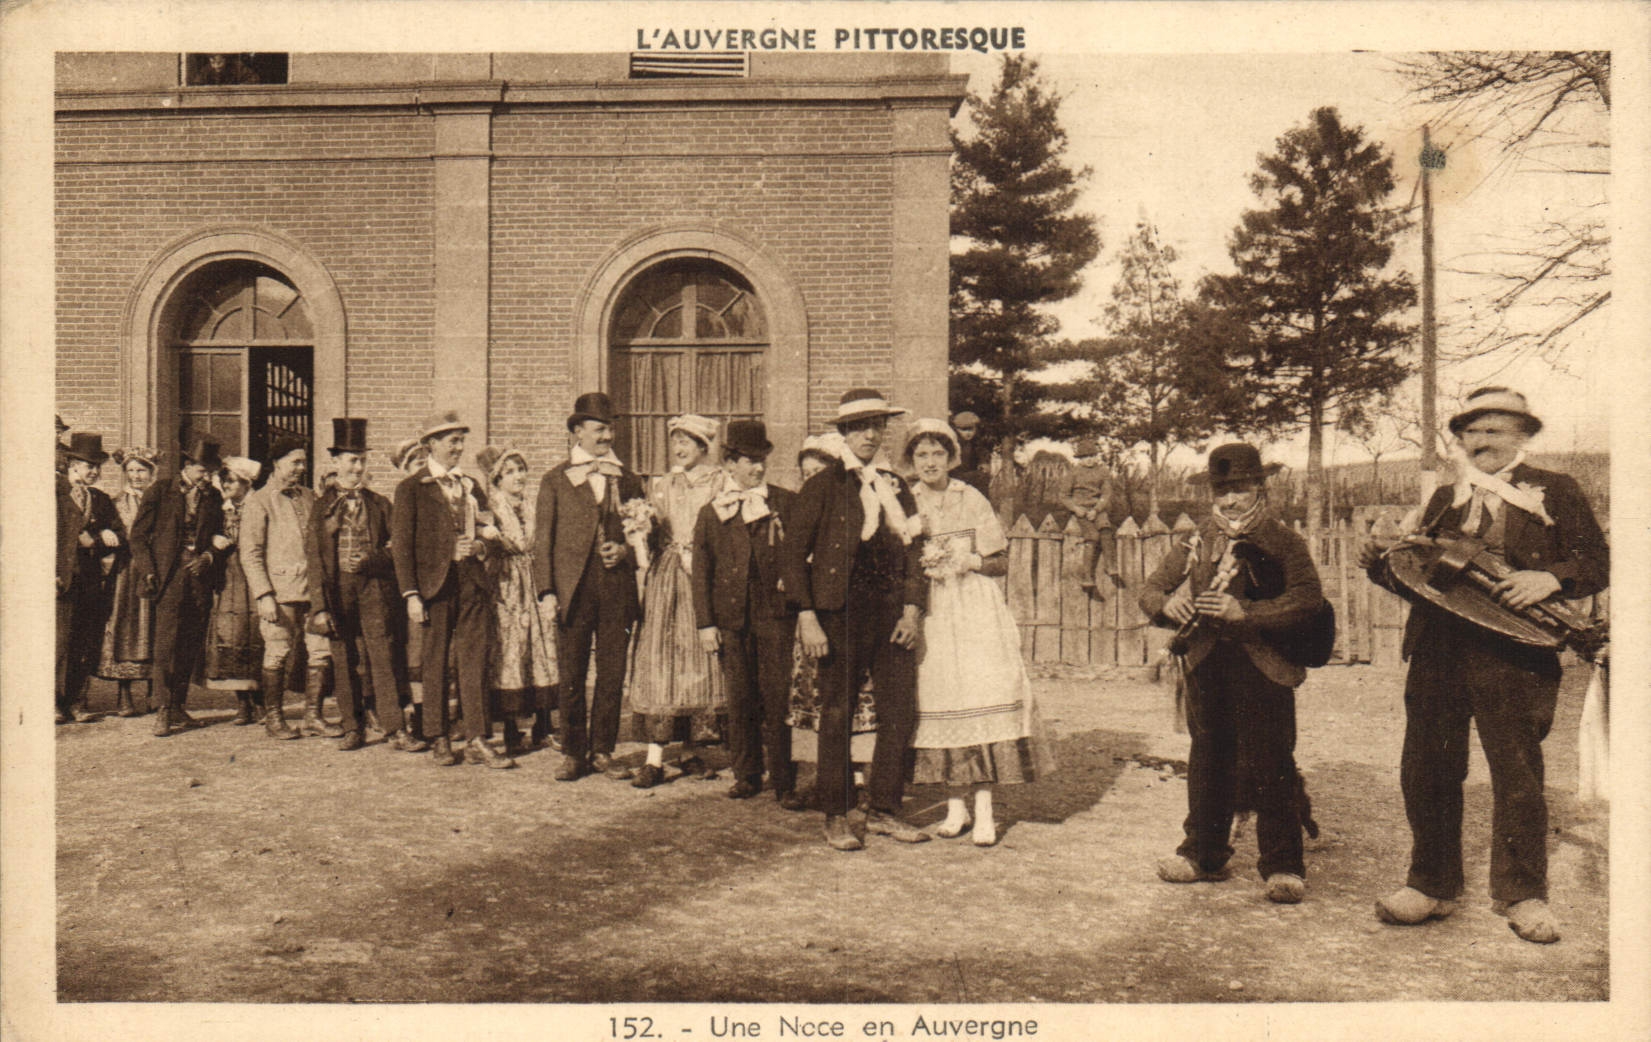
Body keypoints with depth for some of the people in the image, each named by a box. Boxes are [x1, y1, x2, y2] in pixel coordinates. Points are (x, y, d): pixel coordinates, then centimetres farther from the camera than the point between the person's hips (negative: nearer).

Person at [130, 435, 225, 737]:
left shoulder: (213, 498, 13)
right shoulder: (160, 492, 3)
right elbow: (138, 535, 4)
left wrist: (208, 556, -1)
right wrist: (147, 572, -6)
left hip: (200, 577, 4)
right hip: (169, 576, -4)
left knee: (192, 645, 5)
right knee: (166, 641, -10)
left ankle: (178, 706, 15)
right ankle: (163, 710, -7)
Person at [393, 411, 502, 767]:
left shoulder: (471, 485, 16)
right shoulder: (411, 488, 0)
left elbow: (488, 531, 25)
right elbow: (401, 545, -4)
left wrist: (480, 544, 0)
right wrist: (411, 595, -11)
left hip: (472, 583, 4)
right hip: (434, 584, -4)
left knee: (475, 661, 0)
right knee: (435, 664, 4)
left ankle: (476, 741, 3)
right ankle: (438, 739, 17)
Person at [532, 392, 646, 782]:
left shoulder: (627, 479, 12)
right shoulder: (555, 480, 7)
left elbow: (645, 534, 18)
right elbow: (542, 540, 4)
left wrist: (625, 551, -3)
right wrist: (546, 591, -5)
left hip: (617, 588, 2)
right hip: (573, 589, -2)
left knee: (612, 675, 5)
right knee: (571, 677, 3)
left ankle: (603, 751, 18)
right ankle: (572, 753, 16)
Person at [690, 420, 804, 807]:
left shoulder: (786, 503, 5)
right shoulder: (711, 513, 9)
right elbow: (701, 573, 8)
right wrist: (705, 623, 2)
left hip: (776, 613, -2)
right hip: (731, 618, 2)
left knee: (779, 699, -4)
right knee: (740, 702, 8)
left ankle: (785, 782, 3)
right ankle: (747, 775, 22)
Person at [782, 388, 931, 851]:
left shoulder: (896, 486, 14)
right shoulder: (821, 487, 0)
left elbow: (914, 551, 14)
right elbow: (794, 555, -3)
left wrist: (912, 608, 1)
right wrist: (807, 618, -11)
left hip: (891, 613, 4)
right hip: (841, 613, -4)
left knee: (901, 712, 4)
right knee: (836, 715, 2)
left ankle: (884, 811, 19)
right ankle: (836, 816, 16)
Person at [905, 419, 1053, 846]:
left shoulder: (972, 500, 6)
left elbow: (1002, 562, 7)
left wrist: (968, 561, -10)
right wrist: (921, 562, -7)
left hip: (975, 610, -1)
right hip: (928, 614, 1)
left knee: (983, 697, -10)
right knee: (940, 699, -1)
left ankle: (984, 811, -4)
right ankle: (955, 807, 11)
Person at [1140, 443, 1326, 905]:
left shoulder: (1283, 542, -1)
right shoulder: (1196, 544, 11)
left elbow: (1308, 598, -15)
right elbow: (1150, 591, 12)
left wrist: (1245, 612, -24)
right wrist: (1167, 605, -12)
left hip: (1263, 667, -5)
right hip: (1207, 666, 5)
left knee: (1270, 766, -4)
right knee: (1207, 761, 13)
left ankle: (1283, 867, 7)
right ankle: (1204, 853, 27)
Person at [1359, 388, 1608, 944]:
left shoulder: (1556, 492, 9)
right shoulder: (1444, 499, 20)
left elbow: (1597, 563, 3)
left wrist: (1550, 579, -15)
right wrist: (1381, 565, 1)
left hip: (1515, 652, -4)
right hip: (1438, 648, 4)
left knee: (1517, 772, -2)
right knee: (1425, 769, 4)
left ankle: (1523, 894, 14)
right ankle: (1432, 885, 18)